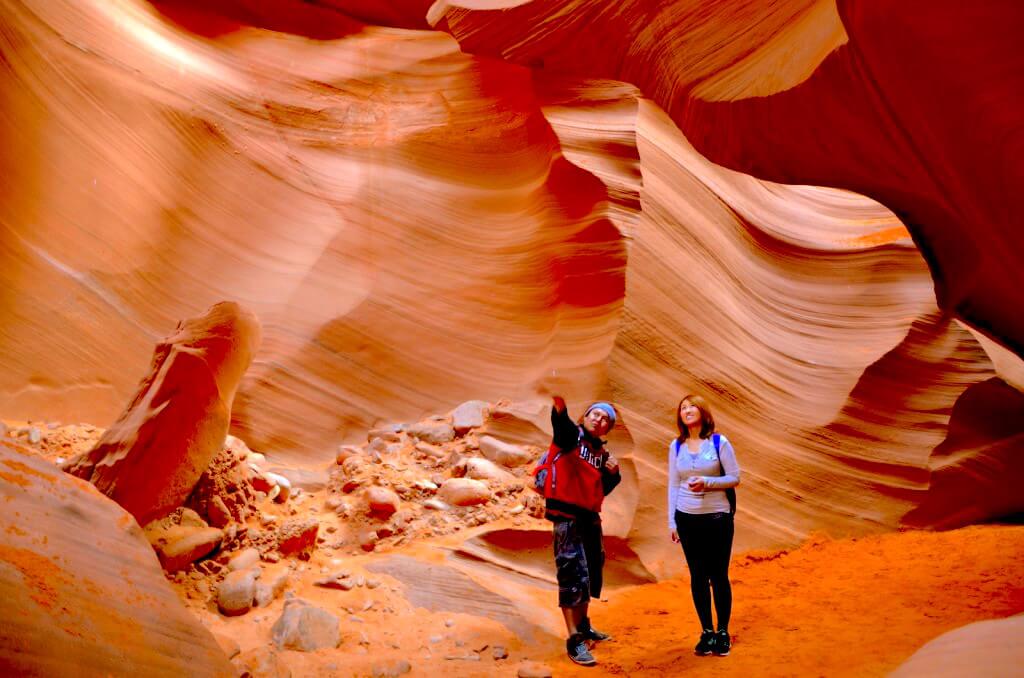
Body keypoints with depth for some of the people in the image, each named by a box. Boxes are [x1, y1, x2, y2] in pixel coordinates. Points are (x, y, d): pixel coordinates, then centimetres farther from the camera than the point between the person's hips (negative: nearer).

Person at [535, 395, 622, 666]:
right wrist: (559, 406, -52)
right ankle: (574, 641, -5)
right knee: (573, 575, -10)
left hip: (590, 517, 8)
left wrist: (613, 473, -3)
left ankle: (583, 626, 37)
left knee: (591, 573, 18)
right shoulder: (571, 435, -4)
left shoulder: (602, 453, 15)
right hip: (566, 516, -8)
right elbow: (561, 423, -29)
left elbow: (602, 489, 17)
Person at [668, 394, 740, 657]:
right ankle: (706, 632, 17)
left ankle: (723, 632, 15)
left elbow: (735, 478, -3)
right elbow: (673, 485, 8)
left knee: (719, 575, 2)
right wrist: (672, 521, 5)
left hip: (717, 518, -2)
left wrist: (707, 482, -19)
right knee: (698, 576, 6)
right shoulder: (676, 446, 5)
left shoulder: (719, 442, -3)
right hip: (687, 519, 2)